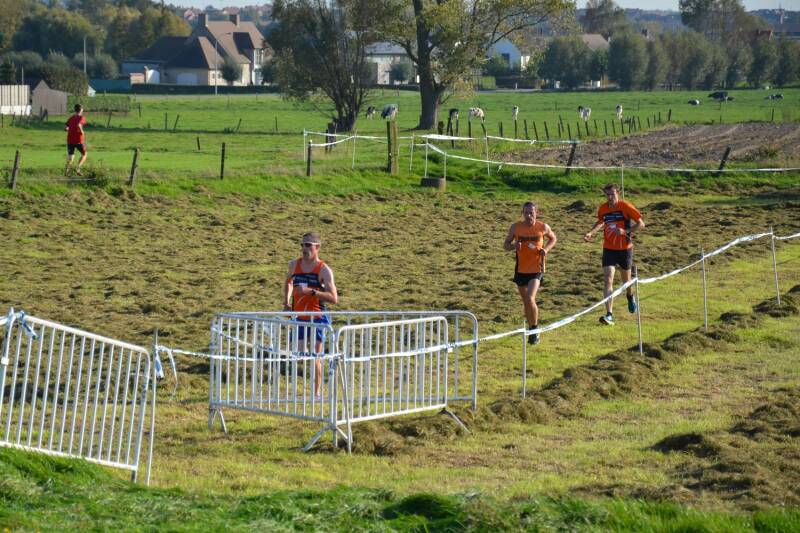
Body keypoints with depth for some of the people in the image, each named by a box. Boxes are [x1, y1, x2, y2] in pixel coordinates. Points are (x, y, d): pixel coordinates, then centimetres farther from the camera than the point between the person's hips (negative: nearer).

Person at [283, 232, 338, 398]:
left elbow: (334, 298, -16)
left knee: (315, 358, -6)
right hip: (299, 318, 5)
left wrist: (311, 291, -27)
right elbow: (288, 283, 30)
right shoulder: (294, 265, 7)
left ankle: (317, 393, 3)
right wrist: (287, 301, 14)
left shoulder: (324, 270, -8)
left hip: (317, 318, -5)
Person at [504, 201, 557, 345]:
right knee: (526, 302, 13)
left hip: (536, 269, -3)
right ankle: (532, 330, 31)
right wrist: (514, 246, -16)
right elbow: (506, 245, 7)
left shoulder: (543, 227, -5)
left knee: (530, 298, -20)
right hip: (520, 270, 3)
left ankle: (535, 329, -4)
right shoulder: (515, 227, -2)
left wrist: (546, 249, -6)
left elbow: (553, 238, 14)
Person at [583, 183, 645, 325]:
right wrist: (590, 233, 4)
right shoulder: (603, 209, 0)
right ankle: (609, 315, -19)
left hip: (625, 249, -2)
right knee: (608, 280, -14)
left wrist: (625, 231, -25)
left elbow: (641, 224, -10)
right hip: (609, 249, 2)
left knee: (626, 280, 15)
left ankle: (630, 297, 52)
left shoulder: (626, 207, -12)